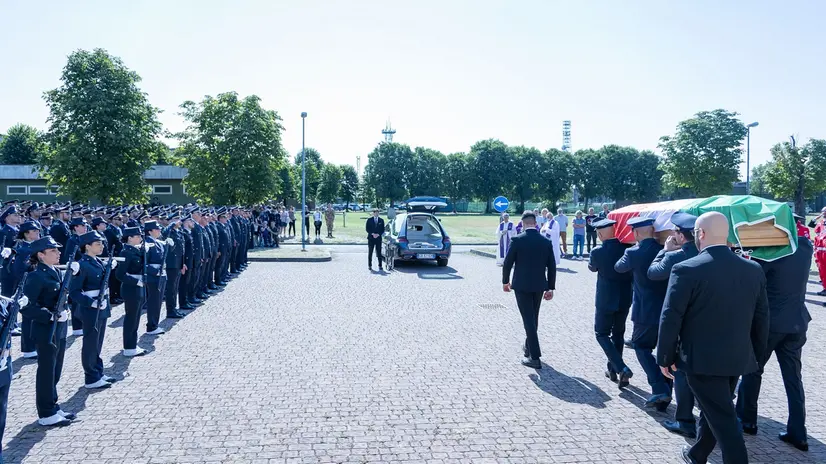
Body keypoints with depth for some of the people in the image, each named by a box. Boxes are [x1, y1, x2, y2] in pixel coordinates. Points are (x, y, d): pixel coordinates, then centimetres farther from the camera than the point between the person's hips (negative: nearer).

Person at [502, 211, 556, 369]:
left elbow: (508, 262, -6)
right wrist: (550, 288, 10)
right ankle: (529, 347, 36)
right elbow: (552, 266, 3)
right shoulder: (546, 241, 0)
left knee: (528, 319, -3)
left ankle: (535, 357, -6)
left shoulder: (517, 240, -10)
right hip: (539, 285, 4)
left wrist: (505, 281, 9)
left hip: (521, 285, -4)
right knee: (533, 318, 19)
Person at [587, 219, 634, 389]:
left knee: (602, 333, 9)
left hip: (606, 300, -4)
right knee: (618, 333, 18)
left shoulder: (597, 252, -15)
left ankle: (621, 368, -8)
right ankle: (613, 370, 27)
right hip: (625, 299, 4)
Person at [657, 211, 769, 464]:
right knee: (714, 411, 23)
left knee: (723, 420, 1)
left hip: (702, 359, -6)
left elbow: (671, 319, -16)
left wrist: (665, 358, -4)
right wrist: (757, 354, 19)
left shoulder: (686, 270, -18)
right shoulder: (754, 270, -1)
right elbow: (761, 318, 7)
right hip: (738, 358, 7)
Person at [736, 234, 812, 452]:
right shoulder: (806, 246, 0)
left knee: (752, 369, 12)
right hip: (797, 321, 5)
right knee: (793, 376, 11)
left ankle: (746, 420, 22)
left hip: (769, 321, -5)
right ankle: (798, 432, 13)